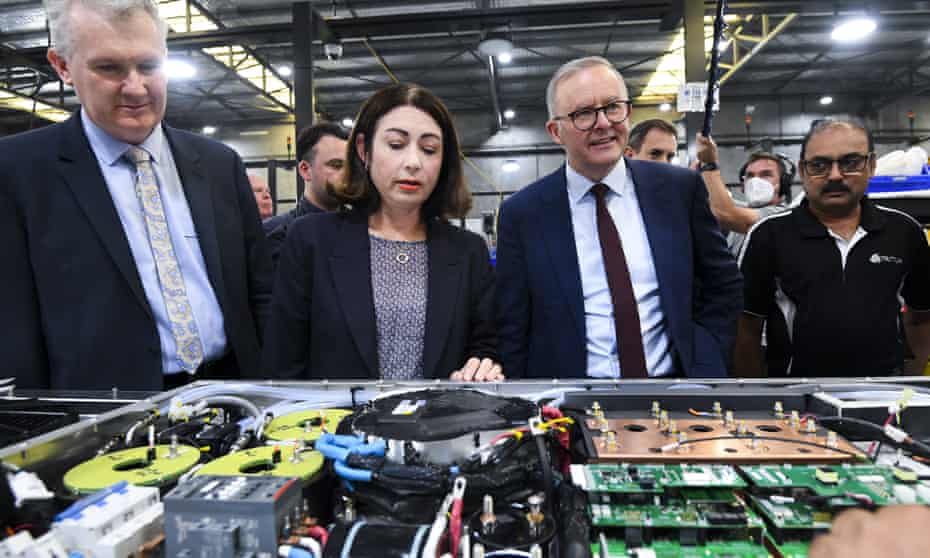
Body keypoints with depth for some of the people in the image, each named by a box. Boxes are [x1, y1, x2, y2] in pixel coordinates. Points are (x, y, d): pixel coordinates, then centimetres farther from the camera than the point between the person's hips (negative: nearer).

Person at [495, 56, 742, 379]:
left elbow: (723, 286, 5)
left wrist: (703, 363, -4)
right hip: (569, 373, -1)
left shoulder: (680, 189, -4)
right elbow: (513, 331, -5)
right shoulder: (522, 213, -8)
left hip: (676, 374, 2)